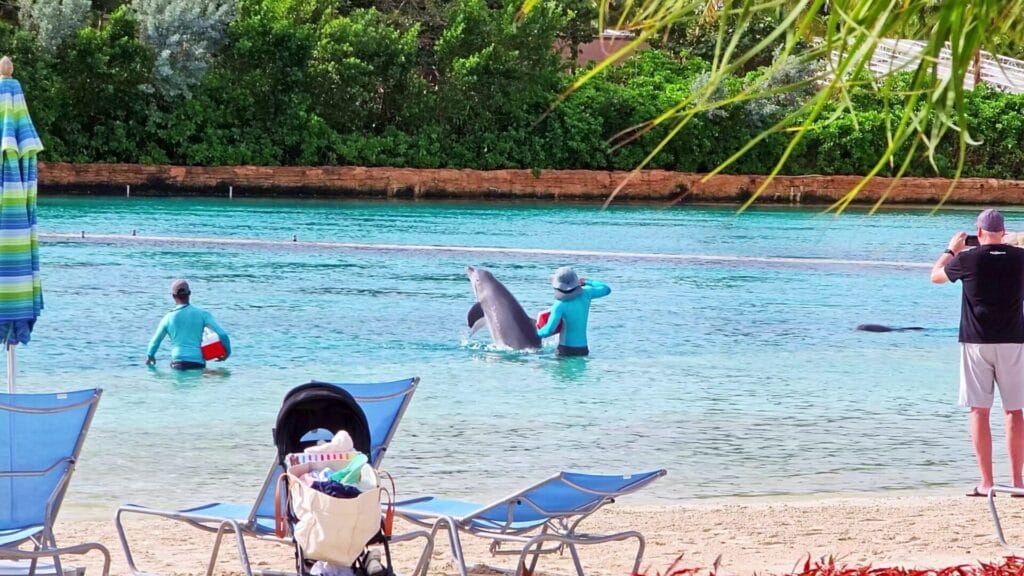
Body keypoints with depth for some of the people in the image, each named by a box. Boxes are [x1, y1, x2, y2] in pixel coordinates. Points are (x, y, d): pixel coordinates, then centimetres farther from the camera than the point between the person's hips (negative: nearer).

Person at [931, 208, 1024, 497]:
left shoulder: (968, 259, -6)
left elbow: (936, 275, 13)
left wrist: (951, 249, 28)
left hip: (977, 342, -2)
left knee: (979, 411, 0)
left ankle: (986, 483, -5)